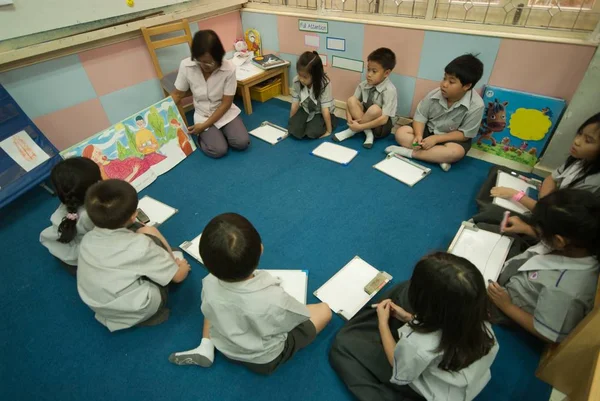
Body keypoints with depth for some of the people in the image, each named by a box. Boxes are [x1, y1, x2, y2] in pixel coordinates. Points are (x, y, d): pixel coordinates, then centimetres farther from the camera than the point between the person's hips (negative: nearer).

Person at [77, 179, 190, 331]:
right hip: (137, 312, -5)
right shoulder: (140, 245, -24)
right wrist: (183, 266, 9)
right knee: (148, 232, -1)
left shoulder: (87, 239, -10)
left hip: (101, 310, 5)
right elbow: (178, 276, -13)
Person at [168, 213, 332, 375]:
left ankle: (206, 348, 13)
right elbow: (302, 316, -18)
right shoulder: (274, 299, -40)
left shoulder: (209, 285, -29)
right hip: (265, 360, -3)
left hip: (225, 348, 4)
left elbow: (209, 311, -6)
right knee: (324, 310, 6)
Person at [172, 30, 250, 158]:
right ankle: (202, 137, 10)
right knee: (218, 150, -23)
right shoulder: (186, 66, -17)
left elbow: (226, 103, -15)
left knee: (242, 143, -21)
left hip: (226, 112, 1)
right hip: (202, 116, -1)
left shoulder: (229, 68, -20)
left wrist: (205, 125, -18)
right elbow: (177, 95, -2)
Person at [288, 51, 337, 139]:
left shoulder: (324, 83, -28)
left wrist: (329, 131, -19)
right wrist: (291, 123, -2)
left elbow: (325, 109, -26)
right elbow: (295, 104, -10)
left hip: (320, 112, -2)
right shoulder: (297, 81, -18)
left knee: (312, 132, -27)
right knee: (294, 130, -21)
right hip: (305, 109, 3)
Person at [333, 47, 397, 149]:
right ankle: (368, 133, -15)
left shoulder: (389, 90, -22)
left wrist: (359, 126, -28)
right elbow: (351, 103, -1)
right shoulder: (363, 85, -6)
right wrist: (349, 119, -22)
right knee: (351, 100, -17)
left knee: (375, 109, -36)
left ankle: (352, 131, -15)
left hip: (381, 127, -5)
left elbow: (383, 119, -27)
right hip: (363, 119, 5)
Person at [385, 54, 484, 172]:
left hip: (452, 138, -3)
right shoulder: (434, 94, -17)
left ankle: (409, 152, -27)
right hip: (429, 130, 3)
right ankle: (438, 156, -24)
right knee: (401, 133, -19)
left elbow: (465, 134, -17)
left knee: (456, 152, -37)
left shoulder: (476, 106, -22)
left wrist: (436, 138, -26)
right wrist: (418, 135, -28)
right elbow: (420, 116, -8)